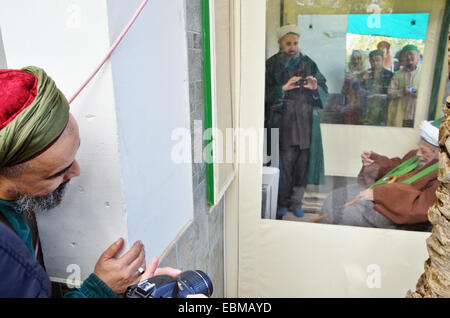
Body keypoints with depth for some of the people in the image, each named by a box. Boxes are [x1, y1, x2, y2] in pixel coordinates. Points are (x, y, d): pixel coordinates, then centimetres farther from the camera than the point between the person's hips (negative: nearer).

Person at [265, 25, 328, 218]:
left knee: (303, 162, 4)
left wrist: (315, 88, -12)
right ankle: (282, 202, 17)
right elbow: (266, 94, -5)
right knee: (284, 163, -1)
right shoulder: (271, 65, 3)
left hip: (306, 122, 3)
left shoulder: (308, 64, 11)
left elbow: (324, 91, 10)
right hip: (282, 123, -3)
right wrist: (283, 88, -19)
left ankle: (296, 202, 19)